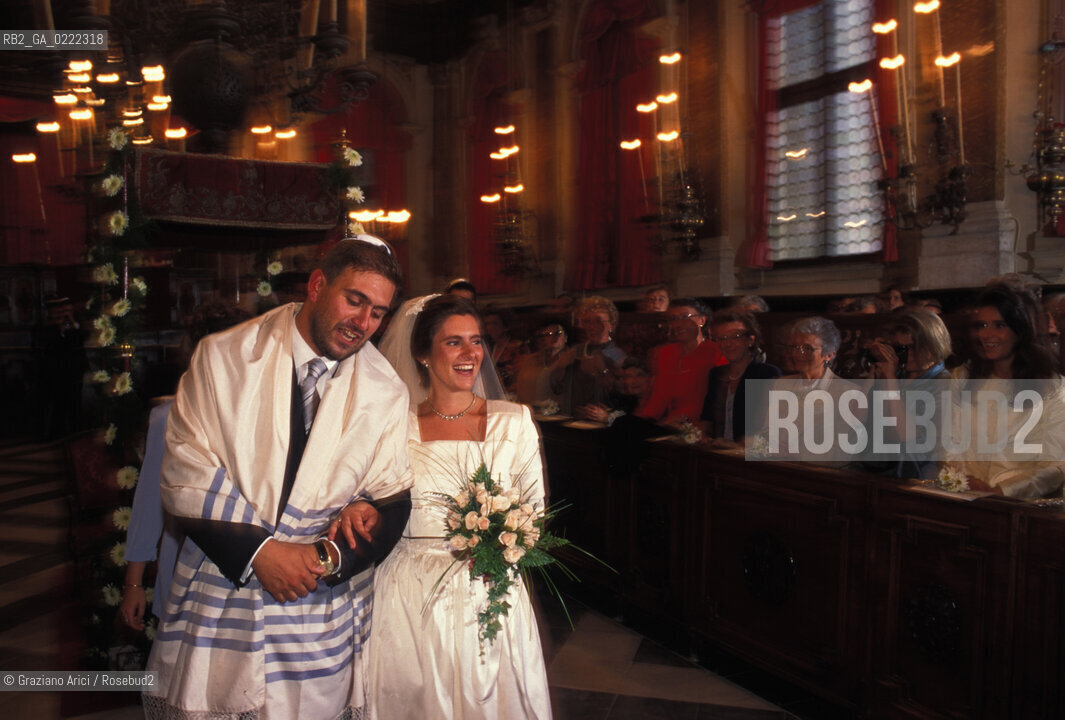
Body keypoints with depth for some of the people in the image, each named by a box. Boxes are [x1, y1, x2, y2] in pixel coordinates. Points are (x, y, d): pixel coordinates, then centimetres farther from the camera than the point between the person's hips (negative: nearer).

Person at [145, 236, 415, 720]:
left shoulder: (387, 394, -1)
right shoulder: (223, 357, -4)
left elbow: (392, 502, 1)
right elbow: (185, 478, -6)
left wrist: (329, 558, -14)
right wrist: (259, 550, -14)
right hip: (220, 601, 0)